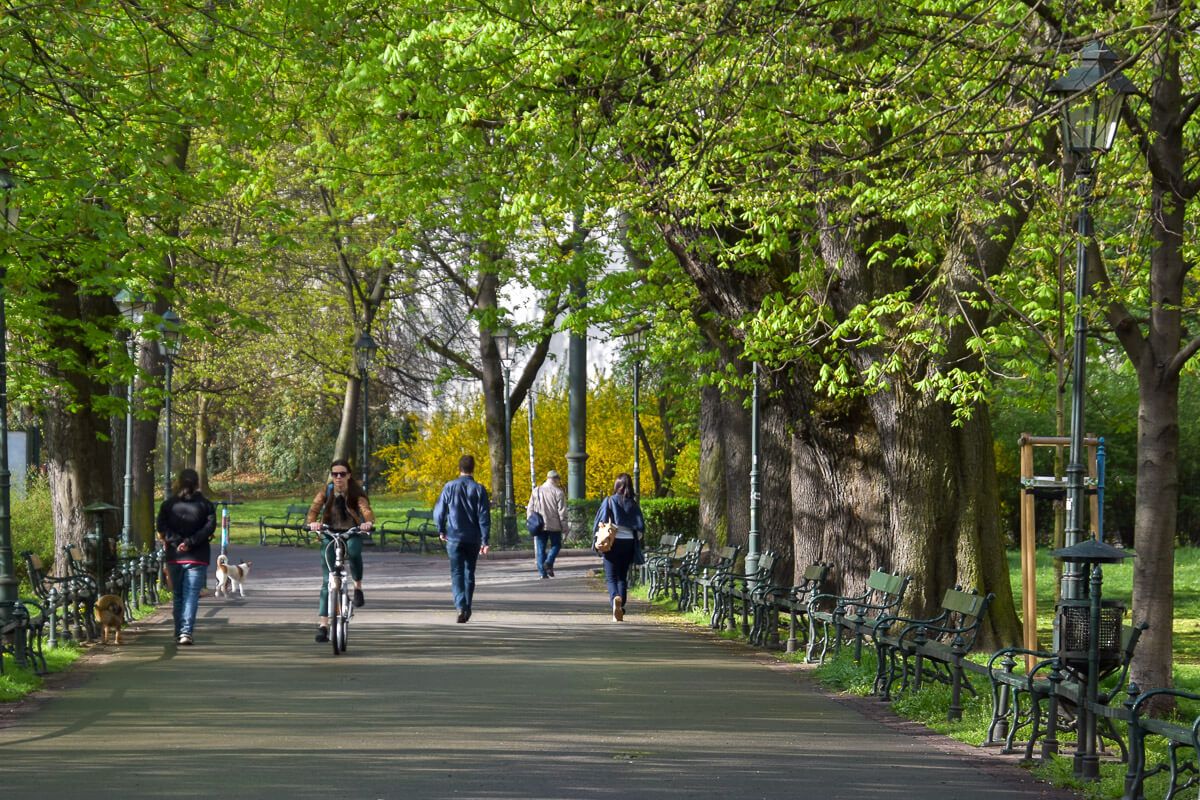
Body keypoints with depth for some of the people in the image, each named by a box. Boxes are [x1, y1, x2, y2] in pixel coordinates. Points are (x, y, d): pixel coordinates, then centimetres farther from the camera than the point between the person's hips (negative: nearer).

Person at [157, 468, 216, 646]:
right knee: (191, 596, -5)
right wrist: (190, 542, -12)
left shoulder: (168, 504, 4)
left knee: (178, 596, 14)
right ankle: (186, 631, -19)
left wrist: (176, 541, -7)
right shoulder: (205, 504, -1)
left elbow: (160, 527, -6)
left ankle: (179, 632, 16)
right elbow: (210, 527, -11)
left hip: (174, 557, 2)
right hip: (197, 557, -2)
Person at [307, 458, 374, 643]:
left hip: (352, 533, -1)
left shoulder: (355, 492, -6)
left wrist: (369, 522, -46)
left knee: (353, 551, -37)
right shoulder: (326, 491, -4)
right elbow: (314, 508, -18)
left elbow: (365, 508, -23)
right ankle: (323, 624, -5)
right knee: (327, 580, -5)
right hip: (330, 535, 1)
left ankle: (358, 586, -11)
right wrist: (312, 522, -41)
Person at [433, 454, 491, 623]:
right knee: (469, 572, 15)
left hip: (454, 537, -1)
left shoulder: (450, 487, -2)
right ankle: (467, 608, 21)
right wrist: (485, 541, -4)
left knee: (457, 573, -4)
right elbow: (484, 516, -6)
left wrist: (441, 531, 17)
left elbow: (438, 512, 1)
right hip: (473, 539, 1)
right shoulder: (479, 489, -3)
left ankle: (461, 607, -23)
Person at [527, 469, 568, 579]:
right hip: (554, 525, -3)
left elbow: (530, 509, 7)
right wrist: (564, 525, 0)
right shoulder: (558, 492, -7)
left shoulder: (536, 491, 5)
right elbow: (562, 511, -8)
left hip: (539, 526, 3)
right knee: (556, 545, 13)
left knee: (540, 549, 8)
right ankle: (549, 562, -10)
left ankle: (542, 572, 4)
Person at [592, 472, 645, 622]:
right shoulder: (633, 504, 3)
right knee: (623, 577, 13)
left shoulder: (609, 501, -5)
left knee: (611, 576, 0)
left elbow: (600, 522, -9)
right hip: (629, 543, 3)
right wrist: (636, 540, 15)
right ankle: (620, 610, 8)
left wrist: (597, 539, 1)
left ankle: (615, 598, -29)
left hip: (612, 542, -3)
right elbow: (640, 527, 0)